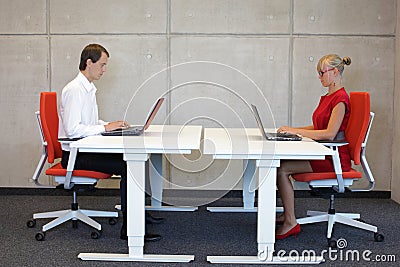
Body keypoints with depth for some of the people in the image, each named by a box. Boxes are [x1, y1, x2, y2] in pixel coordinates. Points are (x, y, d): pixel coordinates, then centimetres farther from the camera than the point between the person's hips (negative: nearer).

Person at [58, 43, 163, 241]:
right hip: (74, 156, -9)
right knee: (127, 167, -22)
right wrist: (105, 127, -19)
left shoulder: (88, 89, 15)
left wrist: (111, 125, 6)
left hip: (86, 150, 10)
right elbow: (73, 129, -24)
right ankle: (128, 228, -17)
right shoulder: (74, 90, -16)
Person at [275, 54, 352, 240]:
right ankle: (287, 214, 3)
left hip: (335, 158, -9)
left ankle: (291, 223, -13)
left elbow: (329, 134, -22)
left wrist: (295, 131, -18)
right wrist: (292, 129, 6)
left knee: (282, 169, -21)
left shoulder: (340, 98, -14)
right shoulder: (327, 97, 17)